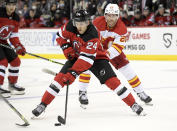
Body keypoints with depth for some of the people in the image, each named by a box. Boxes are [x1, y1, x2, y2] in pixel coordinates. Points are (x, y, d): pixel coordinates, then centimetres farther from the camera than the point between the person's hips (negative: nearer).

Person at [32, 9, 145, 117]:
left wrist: (73, 72, -47)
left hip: (96, 57, -4)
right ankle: (43, 105, -7)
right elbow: (61, 36, 2)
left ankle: (133, 104, -6)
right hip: (76, 56, 4)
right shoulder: (71, 26, -19)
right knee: (60, 77, -13)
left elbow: (87, 58, -40)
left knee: (111, 80, -16)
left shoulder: (93, 35, -34)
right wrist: (67, 49, -14)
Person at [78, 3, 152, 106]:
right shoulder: (97, 22, -28)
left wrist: (106, 54, -45)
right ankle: (82, 92, -8)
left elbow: (118, 47, -30)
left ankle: (140, 92, 11)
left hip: (113, 49, 1)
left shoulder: (122, 28, -24)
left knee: (127, 69, -4)